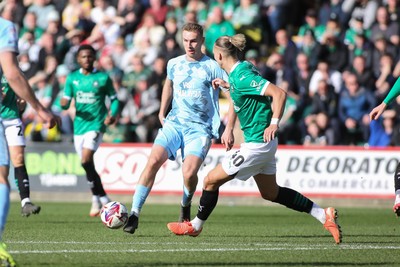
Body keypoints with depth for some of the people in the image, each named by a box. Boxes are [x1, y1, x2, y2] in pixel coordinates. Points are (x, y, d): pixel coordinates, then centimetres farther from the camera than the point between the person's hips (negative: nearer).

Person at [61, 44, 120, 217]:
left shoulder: (103, 78, 0)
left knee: (86, 160, -22)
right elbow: (65, 103, 10)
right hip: (79, 125, 5)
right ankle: (104, 199, 25)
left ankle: (96, 198, -11)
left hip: (96, 125, -5)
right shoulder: (72, 78, 8)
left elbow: (114, 99, 7)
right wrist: (64, 103, -14)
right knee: (87, 164, 10)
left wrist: (113, 115, -12)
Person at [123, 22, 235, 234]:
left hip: (200, 128, -3)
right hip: (174, 122, 3)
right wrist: (162, 112, 25)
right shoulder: (174, 64, 9)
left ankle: (186, 206, 12)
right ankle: (134, 214, -17)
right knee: (154, 160, -20)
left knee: (189, 173, -22)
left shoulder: (212, 67, -4)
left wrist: (229, 130, -9)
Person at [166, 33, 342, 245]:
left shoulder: (242, 77, -21)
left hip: (257, 143, -10)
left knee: (211, 180, 1)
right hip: (263, 142, 10)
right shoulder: (242, 70, 6)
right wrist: (227, 85, 17)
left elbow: (279, 93, -27)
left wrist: (274, 123, -26)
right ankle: (324, 216, 19)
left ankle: (195, 226, 19)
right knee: (270, 193, 20)